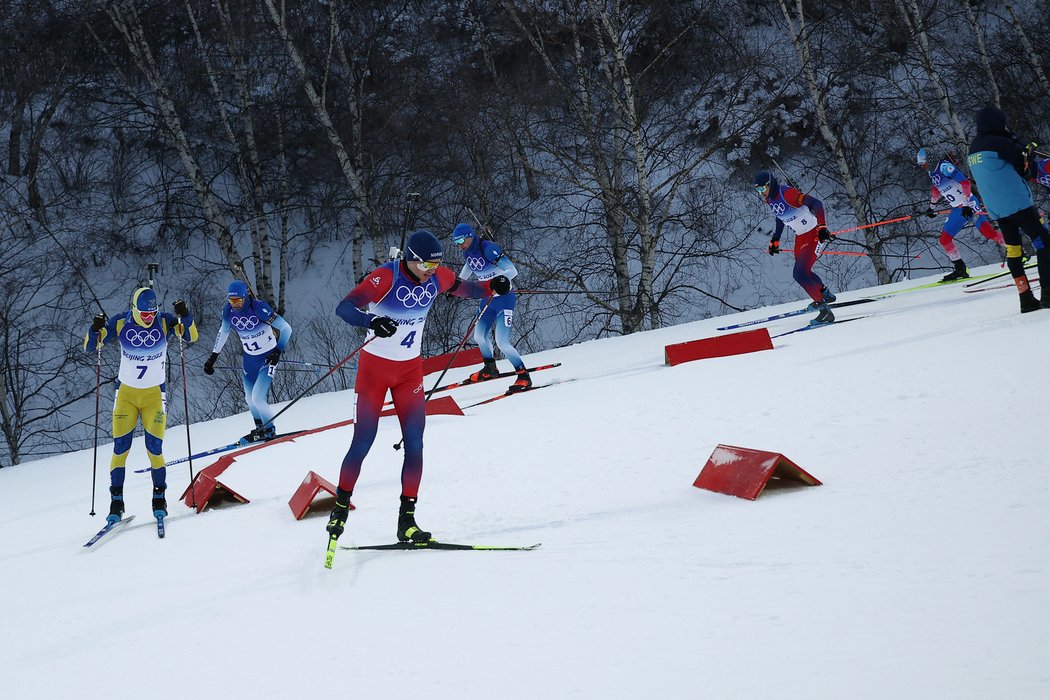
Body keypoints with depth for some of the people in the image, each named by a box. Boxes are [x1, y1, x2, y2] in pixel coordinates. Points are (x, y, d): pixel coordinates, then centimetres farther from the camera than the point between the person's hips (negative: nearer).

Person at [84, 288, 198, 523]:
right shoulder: (120, 323, -10)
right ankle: (116, 502, 4)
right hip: (126, 393, 1)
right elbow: (89, 346, -6)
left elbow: (191, 336, -16)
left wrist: (185, 317, -33)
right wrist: (95, 330, -27)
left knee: (155, 448, -6)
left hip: (154, 393, 0)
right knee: (120, 448, -4)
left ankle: (159, 499, 8)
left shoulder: (164, 321, -10)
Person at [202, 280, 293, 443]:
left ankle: (270, 431, 7)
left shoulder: (258, 308, -26)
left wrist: (278, 351, -27)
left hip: (268, 356, -6)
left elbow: (286, 328, -21)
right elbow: (223, 332, 10)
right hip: (249, 358, 6)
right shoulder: (228, 311, -10)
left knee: (257, 397, -13)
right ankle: (260, 429, 36)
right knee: (250, 398, 13)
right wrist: (213, 356, 12)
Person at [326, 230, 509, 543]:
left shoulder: (437, 277, -5)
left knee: (415, 443, -3)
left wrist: (492, 286, -4)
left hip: (410, 368, 5)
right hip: (375, 366, -4)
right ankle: (340, 507, 16)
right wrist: (373, 321, -48)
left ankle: (406, 520, 2)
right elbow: (343, 308, -29)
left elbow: (463, 288, 16)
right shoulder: (385, 277, -22)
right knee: (363, 442, -4)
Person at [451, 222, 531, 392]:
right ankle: (490, 369, 38)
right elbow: (465, 272, 26)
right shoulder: (468, 253, 3)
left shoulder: (488, 249, -22)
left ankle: (524, 376, -6)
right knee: (479, 336, 16)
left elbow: (512, 270, -28)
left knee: (502, 342, -16)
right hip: (487, 299, 9)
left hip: (504, 298, -9)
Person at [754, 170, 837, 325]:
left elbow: (816, 204, -29)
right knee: (801, 273, 21)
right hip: (800, 237, 9)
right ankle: (825, 294, 44)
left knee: (800, 274, -18)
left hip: (814, 233, -9)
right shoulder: (769, 200, 1)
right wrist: (774, 241, 22)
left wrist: (822, 227, -39)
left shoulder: (787, 193, -26)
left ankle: (824, 311, -14)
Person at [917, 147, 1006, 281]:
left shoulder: (944, 166, -14)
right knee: (945, 239, 7)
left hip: (969, 205, -9)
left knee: (987, 231, -22)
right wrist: (931, 207, 41)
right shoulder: (932, 173, 13)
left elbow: (965, 182, -22)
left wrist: (967, 204, -27)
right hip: (957, 210, 9)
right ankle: (960, 269, 14)